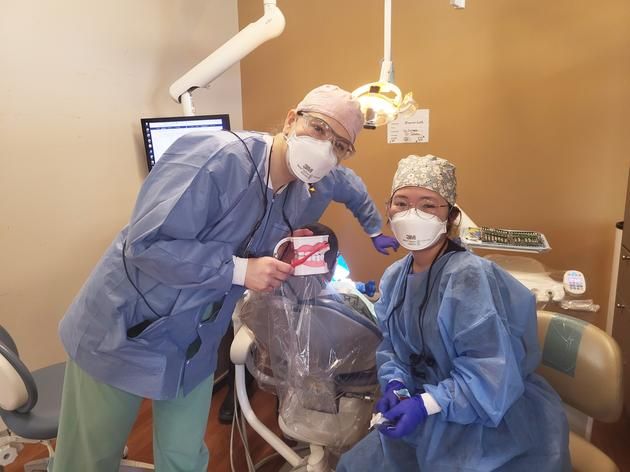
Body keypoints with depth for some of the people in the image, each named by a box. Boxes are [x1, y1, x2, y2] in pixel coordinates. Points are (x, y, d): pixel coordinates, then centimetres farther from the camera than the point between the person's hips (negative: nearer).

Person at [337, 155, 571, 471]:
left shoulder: (470, 277, -25)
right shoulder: (394, 277, -1)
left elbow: (491, 371, -26)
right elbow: (391, 346, 6)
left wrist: (426, 405, -29)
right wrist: (395, 385, -11)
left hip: (492, 425, -6)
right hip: (430, 415, 6)